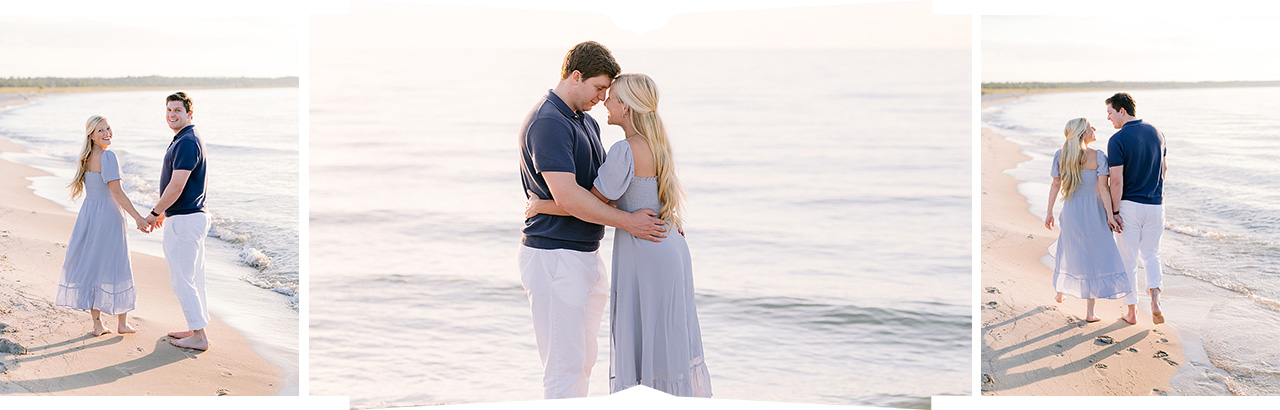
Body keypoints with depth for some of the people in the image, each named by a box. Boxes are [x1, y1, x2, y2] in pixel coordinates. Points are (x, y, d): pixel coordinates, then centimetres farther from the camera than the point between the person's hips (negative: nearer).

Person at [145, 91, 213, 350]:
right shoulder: (186, 140, 14)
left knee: (182, 279, -5)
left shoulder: (187, 143, -19)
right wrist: (165, 212, 27)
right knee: (194, 277, 15)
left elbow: (176, 186, -24)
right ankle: (197, 327, 22)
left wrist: (154, 213, -14)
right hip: (194, 216, 11)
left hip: (183, 221, -11)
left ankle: (198, 337, -2)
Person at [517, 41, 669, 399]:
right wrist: (629, 222, -20)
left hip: (585, 256, 10)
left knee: (584, 359, 15)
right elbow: (567, 196, -26)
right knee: (564, 366, -7)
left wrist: (658, 213, 11)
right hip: (554, 258, -10)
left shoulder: (586, 123, 15)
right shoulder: (547, 123, -17)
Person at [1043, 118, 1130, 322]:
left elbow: (1055, 185, 1)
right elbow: (1103, 188, -15)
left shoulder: (1060, 156, -2)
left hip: (1070, 211, 3)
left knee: (1068, 250, 30)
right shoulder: (1098, 156, -11)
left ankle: (1060, 292, 44)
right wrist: (1110, 215, -13)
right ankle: (1089, 312, 4)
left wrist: (1049, 212, 8)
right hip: (1094, 213, -3)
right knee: (1094, 260, 5)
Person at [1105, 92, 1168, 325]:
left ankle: (1132, 312, 14)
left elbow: (1117, 180, -18)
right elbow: (1163, 168, 13)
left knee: (1128, 259, 8)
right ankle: (1155, 299, -4)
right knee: (1151, 254, 18)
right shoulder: (1156, 133, 4)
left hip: (1129, 205, -5)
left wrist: (1114, 212, -11)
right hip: (1155, 204, 5)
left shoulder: (1117, 140, -16)